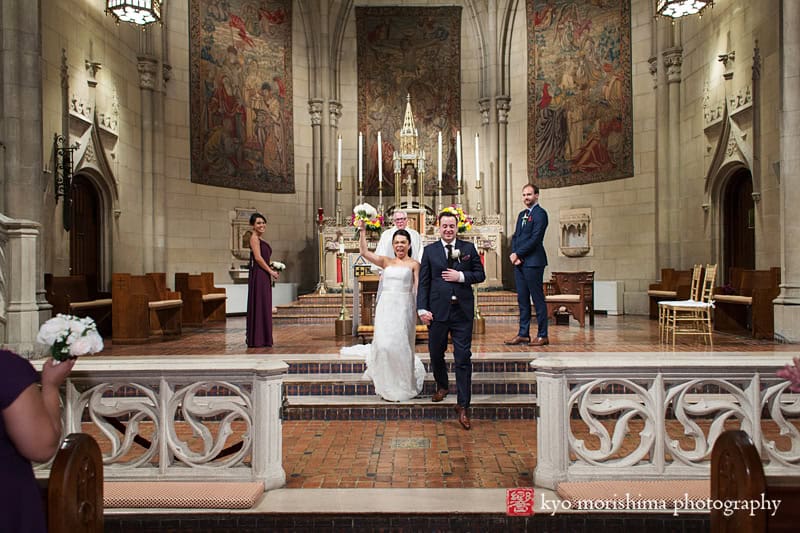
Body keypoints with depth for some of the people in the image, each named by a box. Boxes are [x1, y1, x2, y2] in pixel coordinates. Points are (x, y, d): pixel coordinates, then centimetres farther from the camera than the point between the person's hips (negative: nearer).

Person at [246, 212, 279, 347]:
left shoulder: (260, 239, 20)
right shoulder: (254, 238, -9)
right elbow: (258, 257, -17)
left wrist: (272, 270, 9)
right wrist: (271, 271, -12)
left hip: (264, 276, 10)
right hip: (258, 276, -10)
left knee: (264, 306, 10)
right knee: (258, 305, -6)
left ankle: (263, 339, 16)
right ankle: (256, 339, -2)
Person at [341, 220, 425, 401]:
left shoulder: (413, 264, 5)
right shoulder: (386, 261, 12)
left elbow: (418, 288, -1)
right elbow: (364, 252, 1)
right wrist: (362, 231, -6)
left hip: (404, 306, -2)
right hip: (386, 306, 2)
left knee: (400, 345, 2)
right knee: (384, 344, -5)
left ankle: (403, 387, 21)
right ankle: (388, 387, 16)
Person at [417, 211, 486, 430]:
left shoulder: (469, 248, 6)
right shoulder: (430, 250, 4)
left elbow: (480, 274, 6)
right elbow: (423, 282, 1)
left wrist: (461, 276, -12)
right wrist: (422, 309, -7)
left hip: (462, 311, -1)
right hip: (438, 311, 1)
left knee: (463, 358, -1)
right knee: (436, 353, 14)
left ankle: (463, 406, 6)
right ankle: (442, 385, 43)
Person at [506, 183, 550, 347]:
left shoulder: (540, 213, -7)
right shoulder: (522, 214, 20)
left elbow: (535, 239, -15)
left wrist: (517, 254, -12)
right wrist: (513, 254, -1)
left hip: (533, 262, -8)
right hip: (519, 262, 8)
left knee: (538, 299, -3)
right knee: (522, 299, 10)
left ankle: (542, 335, 3)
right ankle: (523, 334, 15)